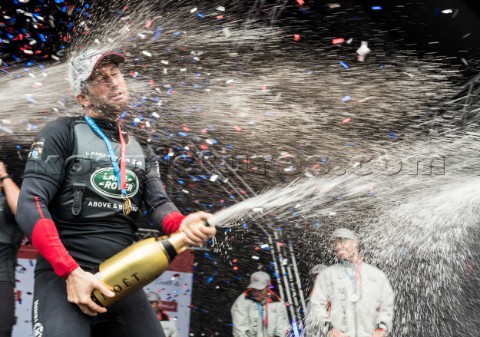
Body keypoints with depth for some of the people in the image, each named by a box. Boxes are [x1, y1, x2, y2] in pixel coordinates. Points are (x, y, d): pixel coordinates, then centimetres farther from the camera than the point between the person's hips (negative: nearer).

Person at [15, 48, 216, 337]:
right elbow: (31, 205, -9)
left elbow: (159, 203, 5)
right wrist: (71, 272, -20)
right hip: (62, 276, -5)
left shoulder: (142, 151, 17)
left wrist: (182, 225, -21)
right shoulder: (62, 134, 0)